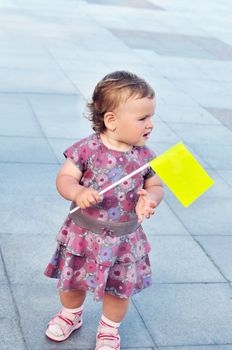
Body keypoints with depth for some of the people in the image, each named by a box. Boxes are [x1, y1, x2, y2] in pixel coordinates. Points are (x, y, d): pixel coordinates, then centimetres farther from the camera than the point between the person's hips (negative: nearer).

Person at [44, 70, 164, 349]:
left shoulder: (145, 157, -10)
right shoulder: (87, 149, -17)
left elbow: (156, 185, 2)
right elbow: (64, 178, -13)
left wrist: (150, 197, -20)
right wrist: (78, 192, -34)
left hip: (124, 240, 1)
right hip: (83, 233, -1)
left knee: (120, 289, 15)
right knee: (72, 281, 19)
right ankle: (71, 315, 51)